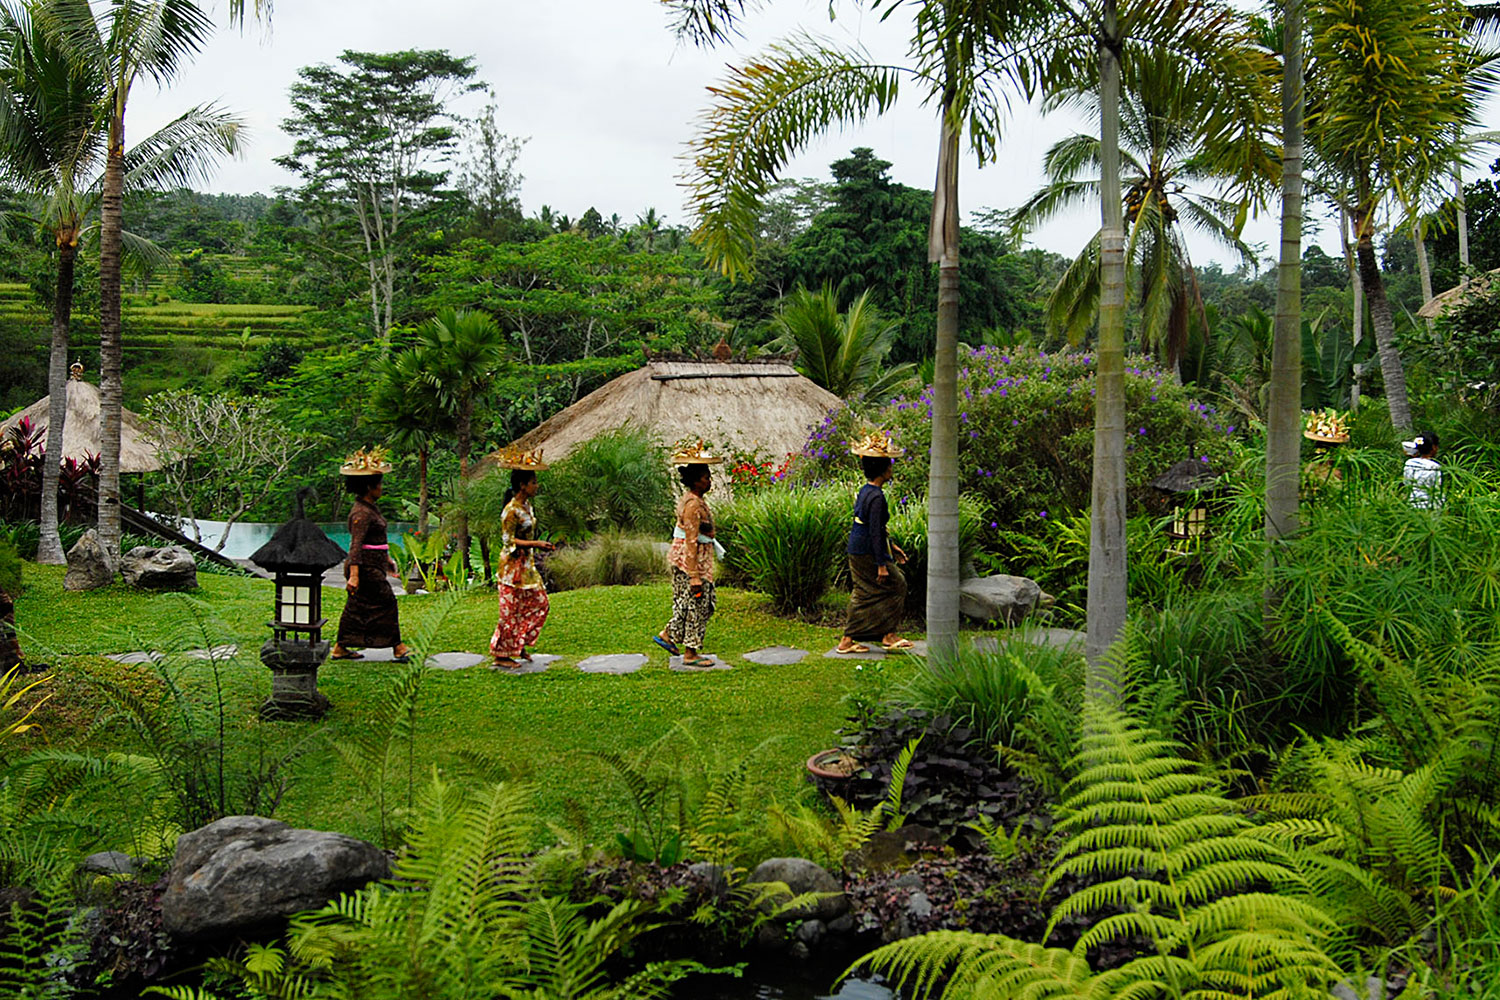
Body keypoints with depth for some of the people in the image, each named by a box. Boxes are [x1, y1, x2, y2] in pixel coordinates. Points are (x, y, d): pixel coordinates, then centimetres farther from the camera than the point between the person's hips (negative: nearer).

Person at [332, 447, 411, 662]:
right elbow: (356, 545, -24)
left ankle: (340, 648, 19)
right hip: (366, 567, -10)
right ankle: (397, 647, 4)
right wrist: (353, 575, -28)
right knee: (386, 602, -4)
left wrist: (387, 559, 30)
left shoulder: (370, 508, 13)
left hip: (373, 565, 10)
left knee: (356, 607, 13)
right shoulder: (361, 513, -19)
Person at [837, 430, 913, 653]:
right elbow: (875, 532, -22)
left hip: (857, 551, 10)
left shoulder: (865, 491, 11)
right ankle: (889, 635, 10)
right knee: (895, 585, 4)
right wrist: (881, 564, -20)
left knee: (865, 594, 14)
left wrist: (891, 546, 29)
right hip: (868, 553, -10)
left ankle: (848, 640, 14)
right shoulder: (876, 496, -20)